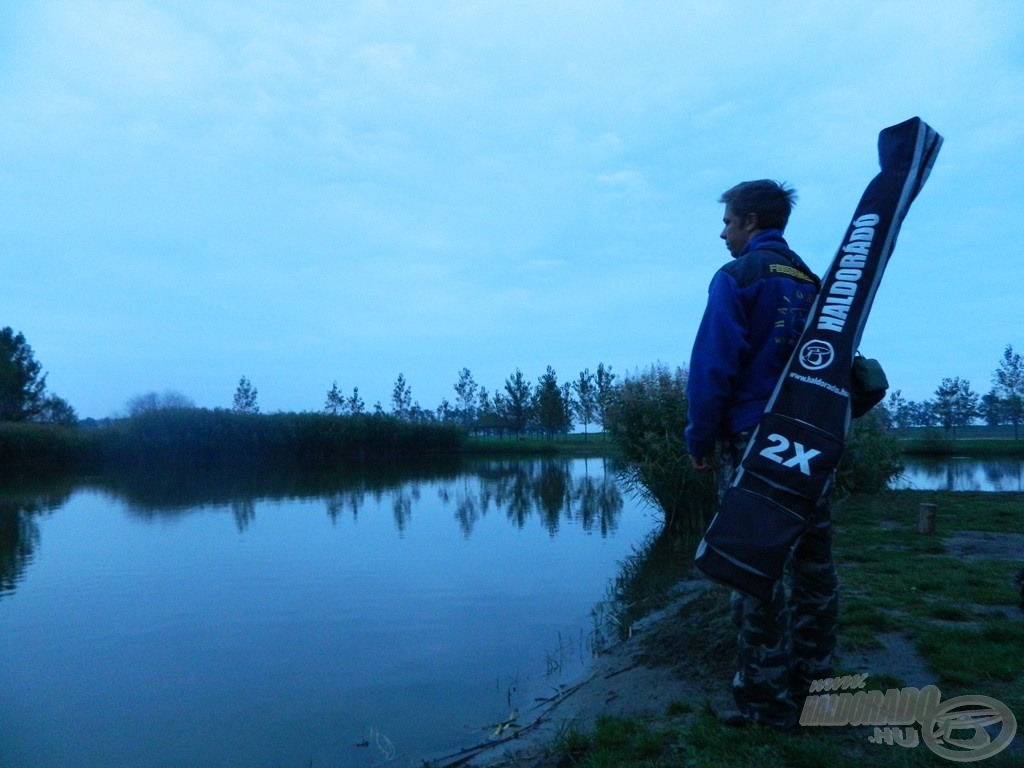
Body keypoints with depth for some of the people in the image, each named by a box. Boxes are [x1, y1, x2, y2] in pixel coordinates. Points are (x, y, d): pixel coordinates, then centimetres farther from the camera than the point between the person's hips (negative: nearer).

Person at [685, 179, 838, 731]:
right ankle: (813, 685, 20)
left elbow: (713, 365, -13)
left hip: (754, 441, -7)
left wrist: (699, 440, -6)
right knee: (811, 566, 10)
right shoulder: (812, 282, 16)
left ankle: (764, 700, 4)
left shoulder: (738, 277, -6)